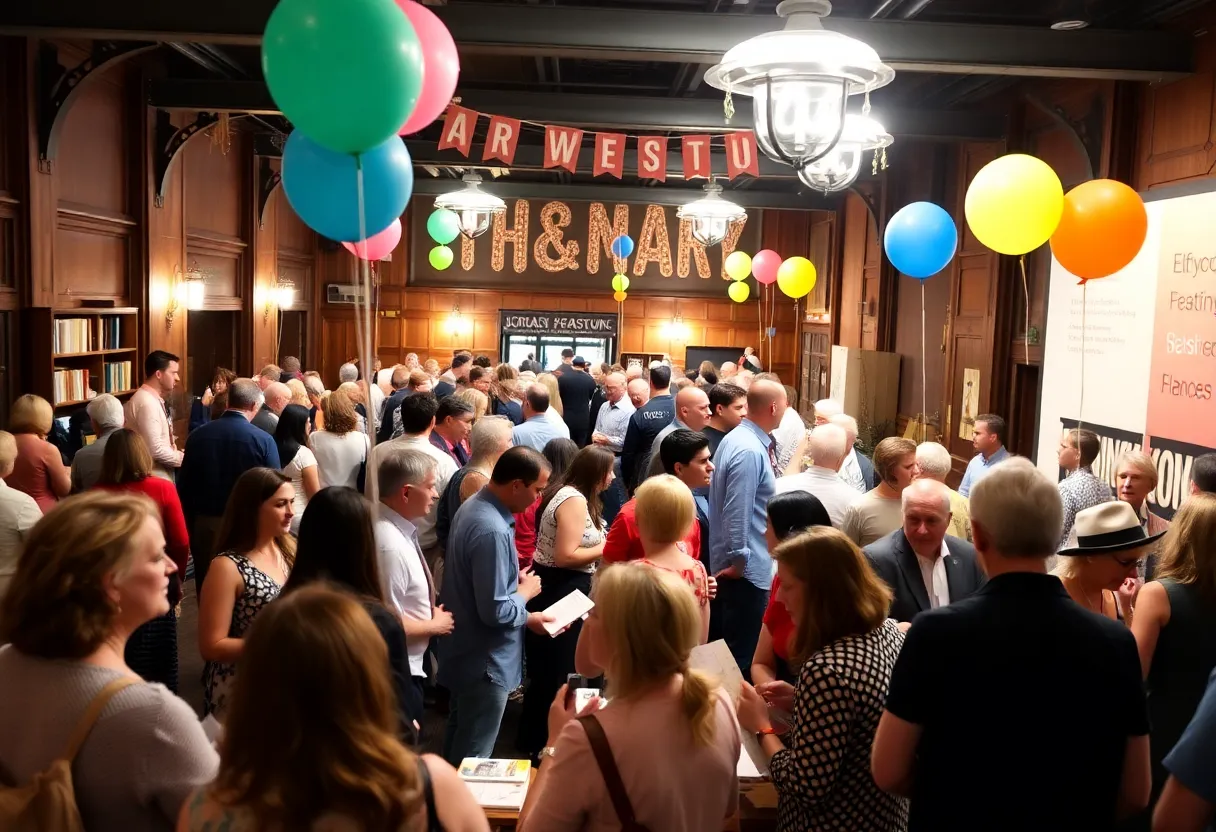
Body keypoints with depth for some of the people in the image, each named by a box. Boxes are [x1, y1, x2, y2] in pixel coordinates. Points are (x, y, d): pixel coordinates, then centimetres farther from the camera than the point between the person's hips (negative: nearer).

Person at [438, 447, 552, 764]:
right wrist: (526, 591, -10)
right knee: (473, 755, 7)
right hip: (485, 660, -10)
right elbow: (495, 611, -28)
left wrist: (527, 617, 8)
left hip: (465, 650, 10)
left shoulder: (474, 505, 2)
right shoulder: (493, 531, -31)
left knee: (459, 737, 25)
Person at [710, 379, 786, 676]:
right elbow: (737, 513, -24)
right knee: (743, 654, 0)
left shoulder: (738, 437, 10)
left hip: (745, 562, 10)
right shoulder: (750, 451, -22)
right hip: (747, 568, -10)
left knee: (734, 647, 20)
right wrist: (739, 560, -16)